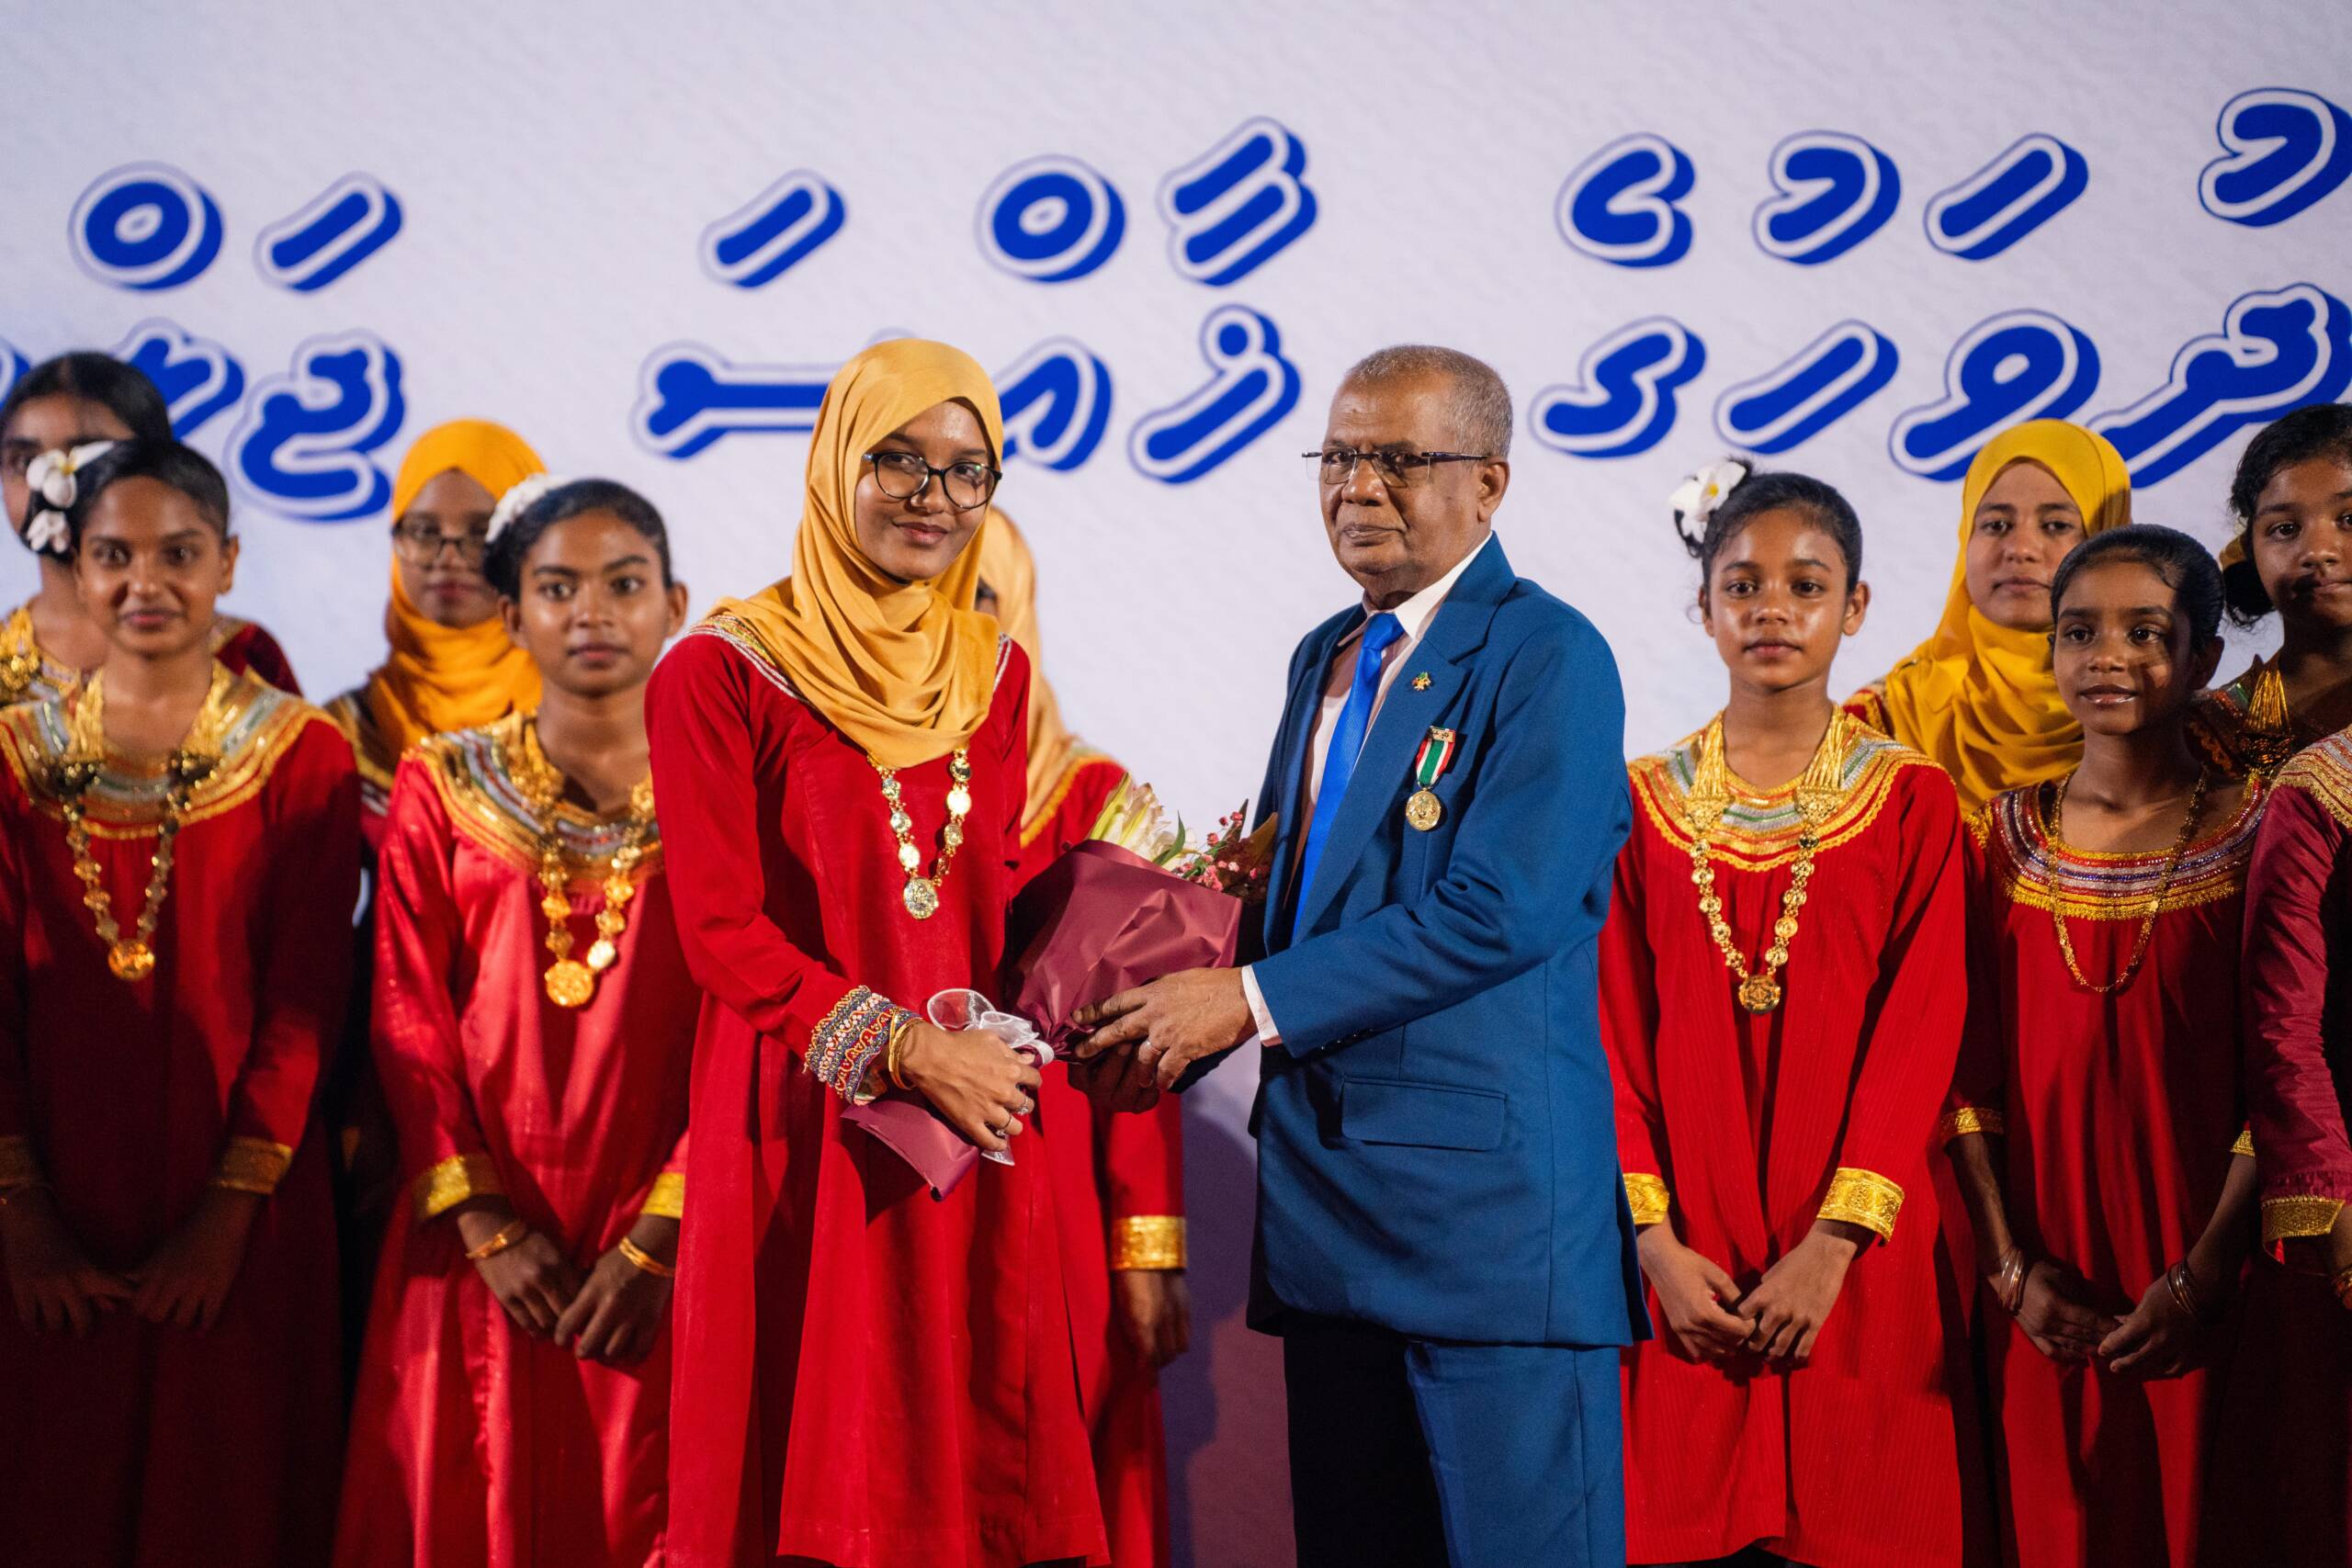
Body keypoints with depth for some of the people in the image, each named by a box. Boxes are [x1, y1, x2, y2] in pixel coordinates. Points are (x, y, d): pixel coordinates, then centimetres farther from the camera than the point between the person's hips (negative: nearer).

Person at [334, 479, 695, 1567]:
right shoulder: (440, 790, 7)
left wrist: (659, 1241, -12)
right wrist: (484, 1222, -9)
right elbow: (408, 1023, 2)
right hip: (483, 1245, 1)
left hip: (663, 1248, -1)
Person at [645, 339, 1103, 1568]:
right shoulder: (720, 674, -5)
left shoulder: (993, 674, 12)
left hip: (972, 1126, 4)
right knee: (810, 1465, 3)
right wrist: (907, 1054, -16)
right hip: (801, 1128, -4)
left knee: (975, 1447, 6)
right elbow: (724, 929, -9)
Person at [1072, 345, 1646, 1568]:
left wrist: (1251, 1002, -15)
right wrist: (1180, 1024, 3)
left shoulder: (1548, 656, -8)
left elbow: (1497, 913, -19)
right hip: (1327, 1189, 8)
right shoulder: (1323, 658, 18)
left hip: (1491, 1192, -8)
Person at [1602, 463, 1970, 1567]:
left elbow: (1921, 1029, -5)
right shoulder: (1646, 804, 7)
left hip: (1853, 1263, -1)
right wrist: (1657, 1240, -8)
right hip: (1688, 1272, 1)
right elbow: (1616, 1034, 3)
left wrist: (1832, 1245, -14)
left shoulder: (1910, 801, 2)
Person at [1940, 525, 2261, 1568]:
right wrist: (2014, 1268, -6)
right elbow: (1967, 1073, 3)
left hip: (2199, 1303, -2)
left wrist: (2203, 1279, -14)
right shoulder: (2005, 838, 6)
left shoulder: (2254, 834, -2)